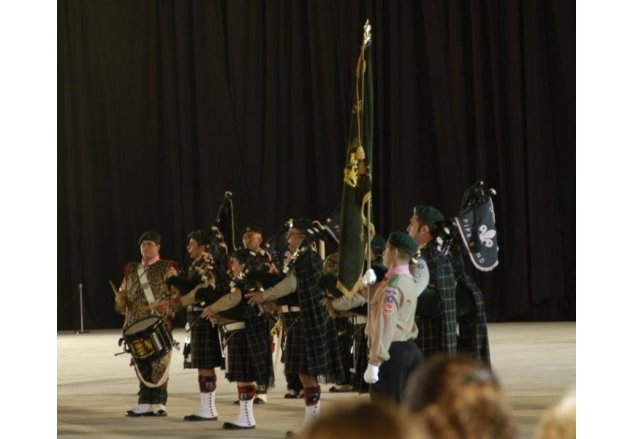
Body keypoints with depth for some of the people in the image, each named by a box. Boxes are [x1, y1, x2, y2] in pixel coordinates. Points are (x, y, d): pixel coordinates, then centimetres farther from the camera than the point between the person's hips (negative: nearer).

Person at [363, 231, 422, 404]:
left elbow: (385, 326, -22)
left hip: (393, 352, -9)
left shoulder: (392, 284, -17)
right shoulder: (409, 281, 12)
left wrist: (374, 363, -22)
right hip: (410, 349, 9)